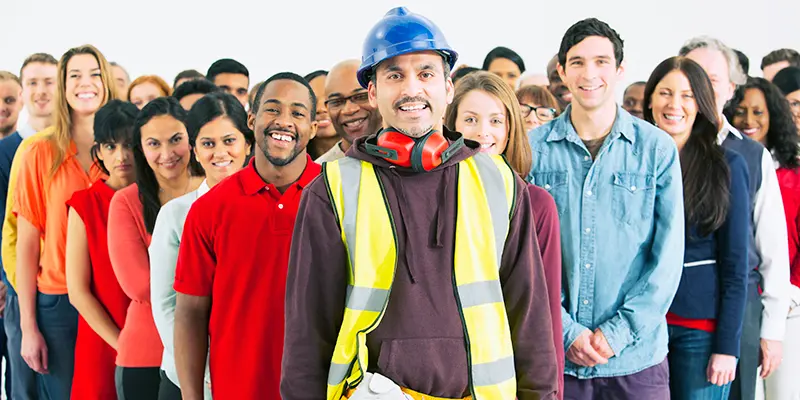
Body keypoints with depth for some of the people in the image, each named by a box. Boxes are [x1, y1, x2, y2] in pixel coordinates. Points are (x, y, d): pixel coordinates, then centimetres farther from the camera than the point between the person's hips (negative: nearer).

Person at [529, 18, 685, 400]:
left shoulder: (657, 147, 0)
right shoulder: (534, 147, 1)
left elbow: (668, 256, -3)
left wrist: (619, 332, -10)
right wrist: (566, 331, -11)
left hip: (636, 356, 0)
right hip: (555, 355, 0)